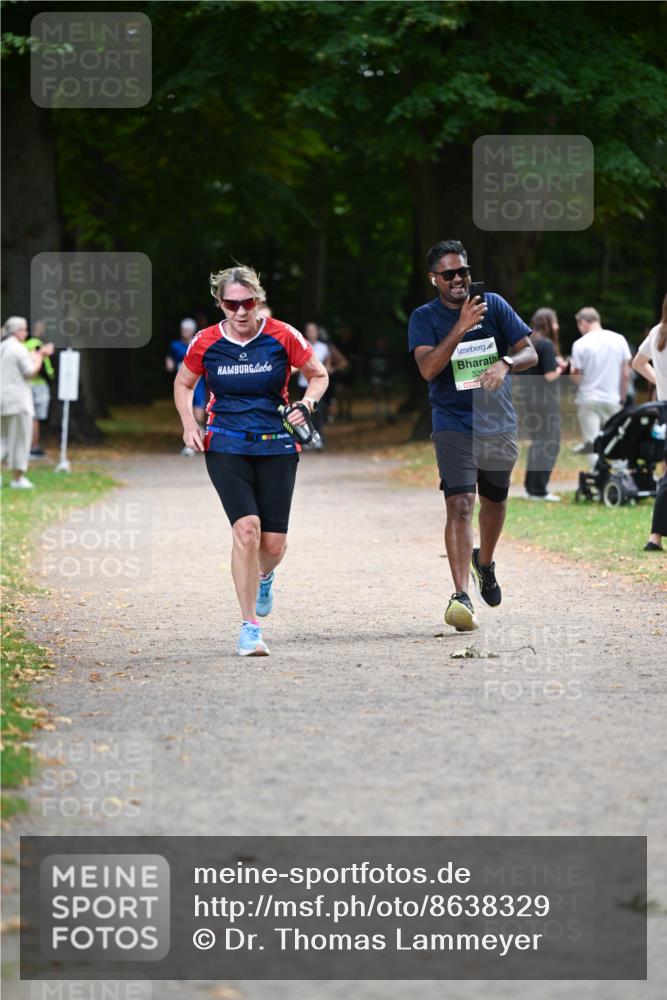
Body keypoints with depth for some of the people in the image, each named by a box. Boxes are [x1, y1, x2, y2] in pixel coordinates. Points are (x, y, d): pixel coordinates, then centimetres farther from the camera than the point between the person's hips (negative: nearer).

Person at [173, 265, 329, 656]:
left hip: (276, 447, 1)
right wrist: (190, 424, 0)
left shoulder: (282, 336, -4)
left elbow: (319, 375, 9)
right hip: (226, 447, -1)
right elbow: (183, 384, 16)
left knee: (274, 542, 0)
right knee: (246, 528, -19)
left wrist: (307, 402, -11)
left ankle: (264, 576, 40)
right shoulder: (206, 343, -2)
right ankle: (250, 625, -11)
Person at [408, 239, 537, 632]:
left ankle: (485, 563, 48)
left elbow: (530, 353, -1)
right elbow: (428, 368, -19)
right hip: (454, 426, -4)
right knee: (460, 505, -18)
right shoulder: (425, 317, -5)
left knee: (495, 502, 19)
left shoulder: (494, 305, 1)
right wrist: (461, 327, -28)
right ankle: (461, 596, -24)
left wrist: (505, 362, -23)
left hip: (499, 423, 4)